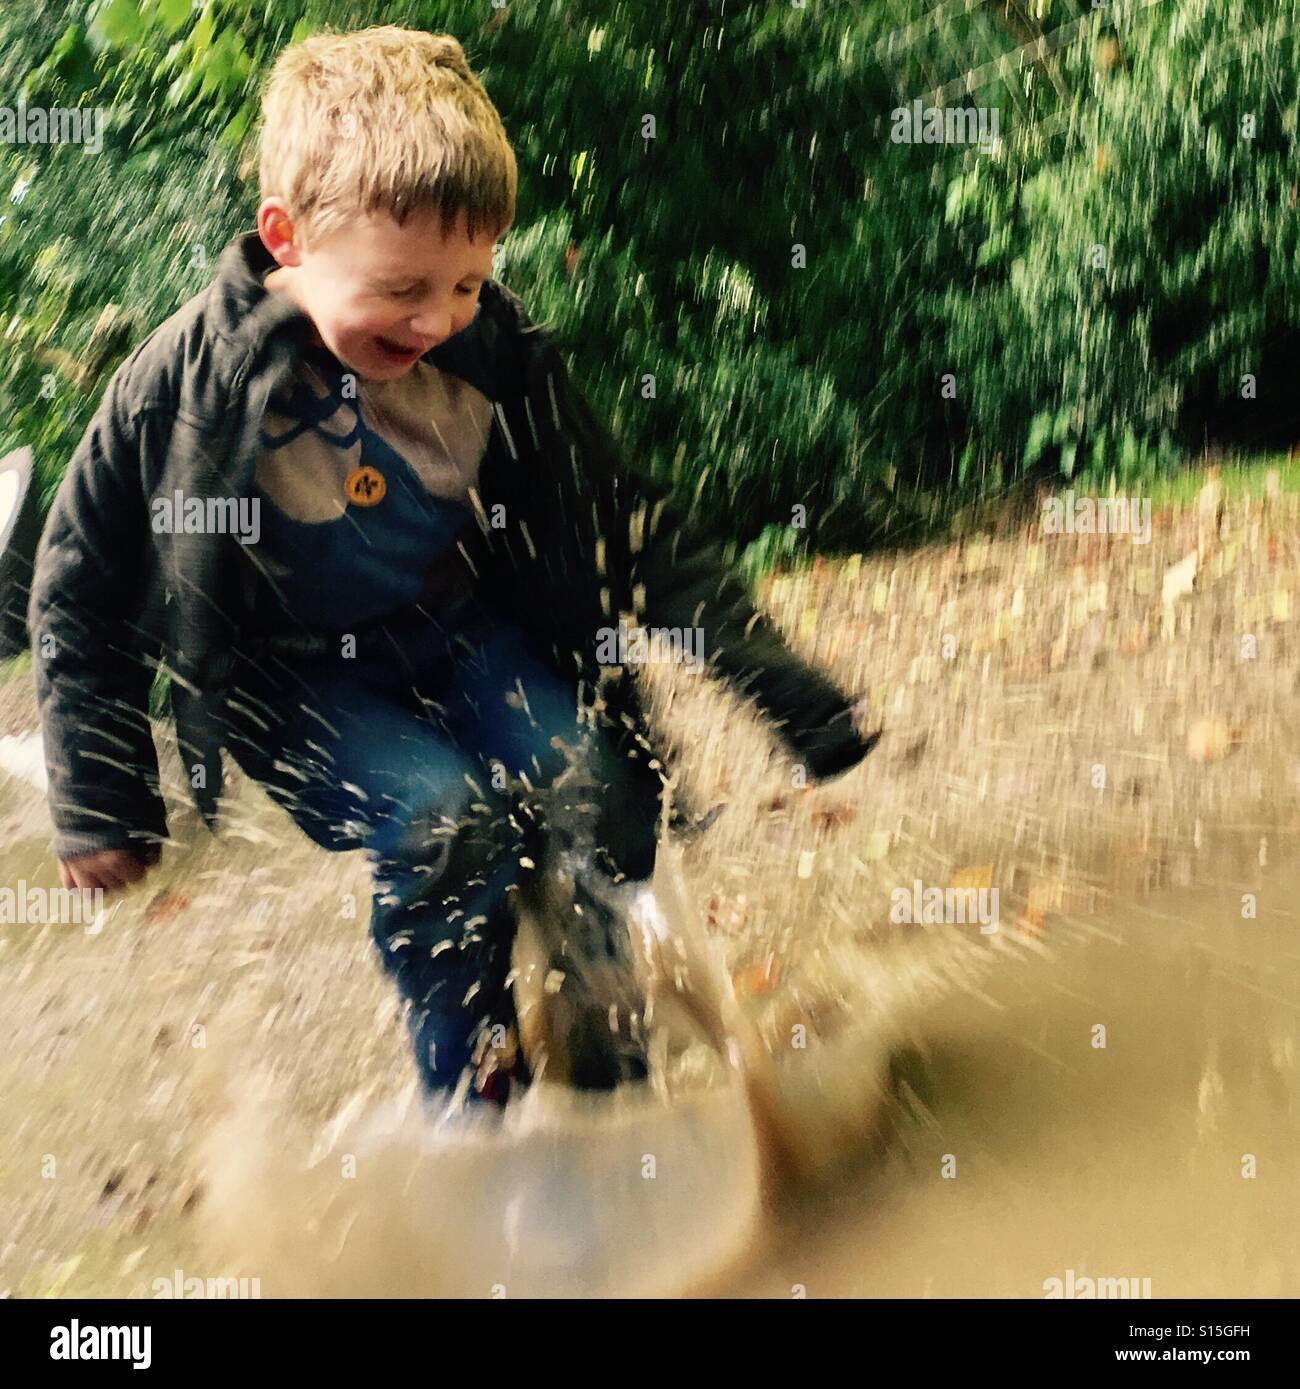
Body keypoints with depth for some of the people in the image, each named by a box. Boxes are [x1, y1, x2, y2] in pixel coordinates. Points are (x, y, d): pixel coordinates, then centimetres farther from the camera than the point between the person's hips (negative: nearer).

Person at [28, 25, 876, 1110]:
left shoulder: (494, 347, -12)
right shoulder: (190, 382, -19)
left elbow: (632, 528, -4)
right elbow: (83, 590, -6)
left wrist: (790, 695, -8)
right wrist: (100, 805, -2)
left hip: (471, 632, 3)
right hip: (301, 675, -2)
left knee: (596, 783, -21)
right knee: (447, 826, -27)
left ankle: (611, 1061, 4)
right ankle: (473, 1091, -3)